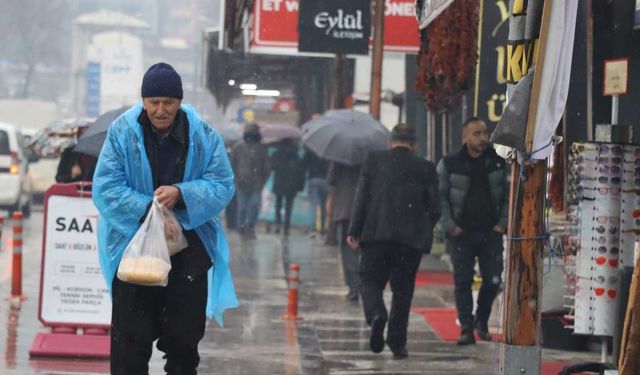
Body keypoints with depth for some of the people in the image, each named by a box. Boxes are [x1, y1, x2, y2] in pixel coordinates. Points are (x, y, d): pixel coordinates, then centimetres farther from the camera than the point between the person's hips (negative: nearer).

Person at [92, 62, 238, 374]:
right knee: (131, 338, -2)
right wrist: (147, 209, -24)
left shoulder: (203, 135, -3)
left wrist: (181, 194, -22)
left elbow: (222, 186, -4)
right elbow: (105, 188, -10)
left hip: (189, 251, 2)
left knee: (185, 337, 11)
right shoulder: (122, 132, -7)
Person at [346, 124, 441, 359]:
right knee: (402, 289, 10)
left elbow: (362, 198, -1)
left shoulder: (373, 161, 3)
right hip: (411, 238, 1)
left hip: (377, 234, -1)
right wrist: (423, 231, 18)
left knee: (370, 280, 7)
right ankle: (397, 343, 8)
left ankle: (376, 314, -23)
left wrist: (355, 231, 3)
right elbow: (434, 208, 3)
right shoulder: (426, 168, 5)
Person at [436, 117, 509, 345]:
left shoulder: (498, 164, 5)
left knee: (493, 281, 0)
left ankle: (481, 321, 22)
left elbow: (508, 196, 11)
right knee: (463, 281, -3)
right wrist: (449, 226, -8)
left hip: (491, 232, 2)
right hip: (461, 233, -2)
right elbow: (439, 196, -1)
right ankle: (466, 329, 2)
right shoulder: (450, 164, -2)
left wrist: (502, 223, 1)